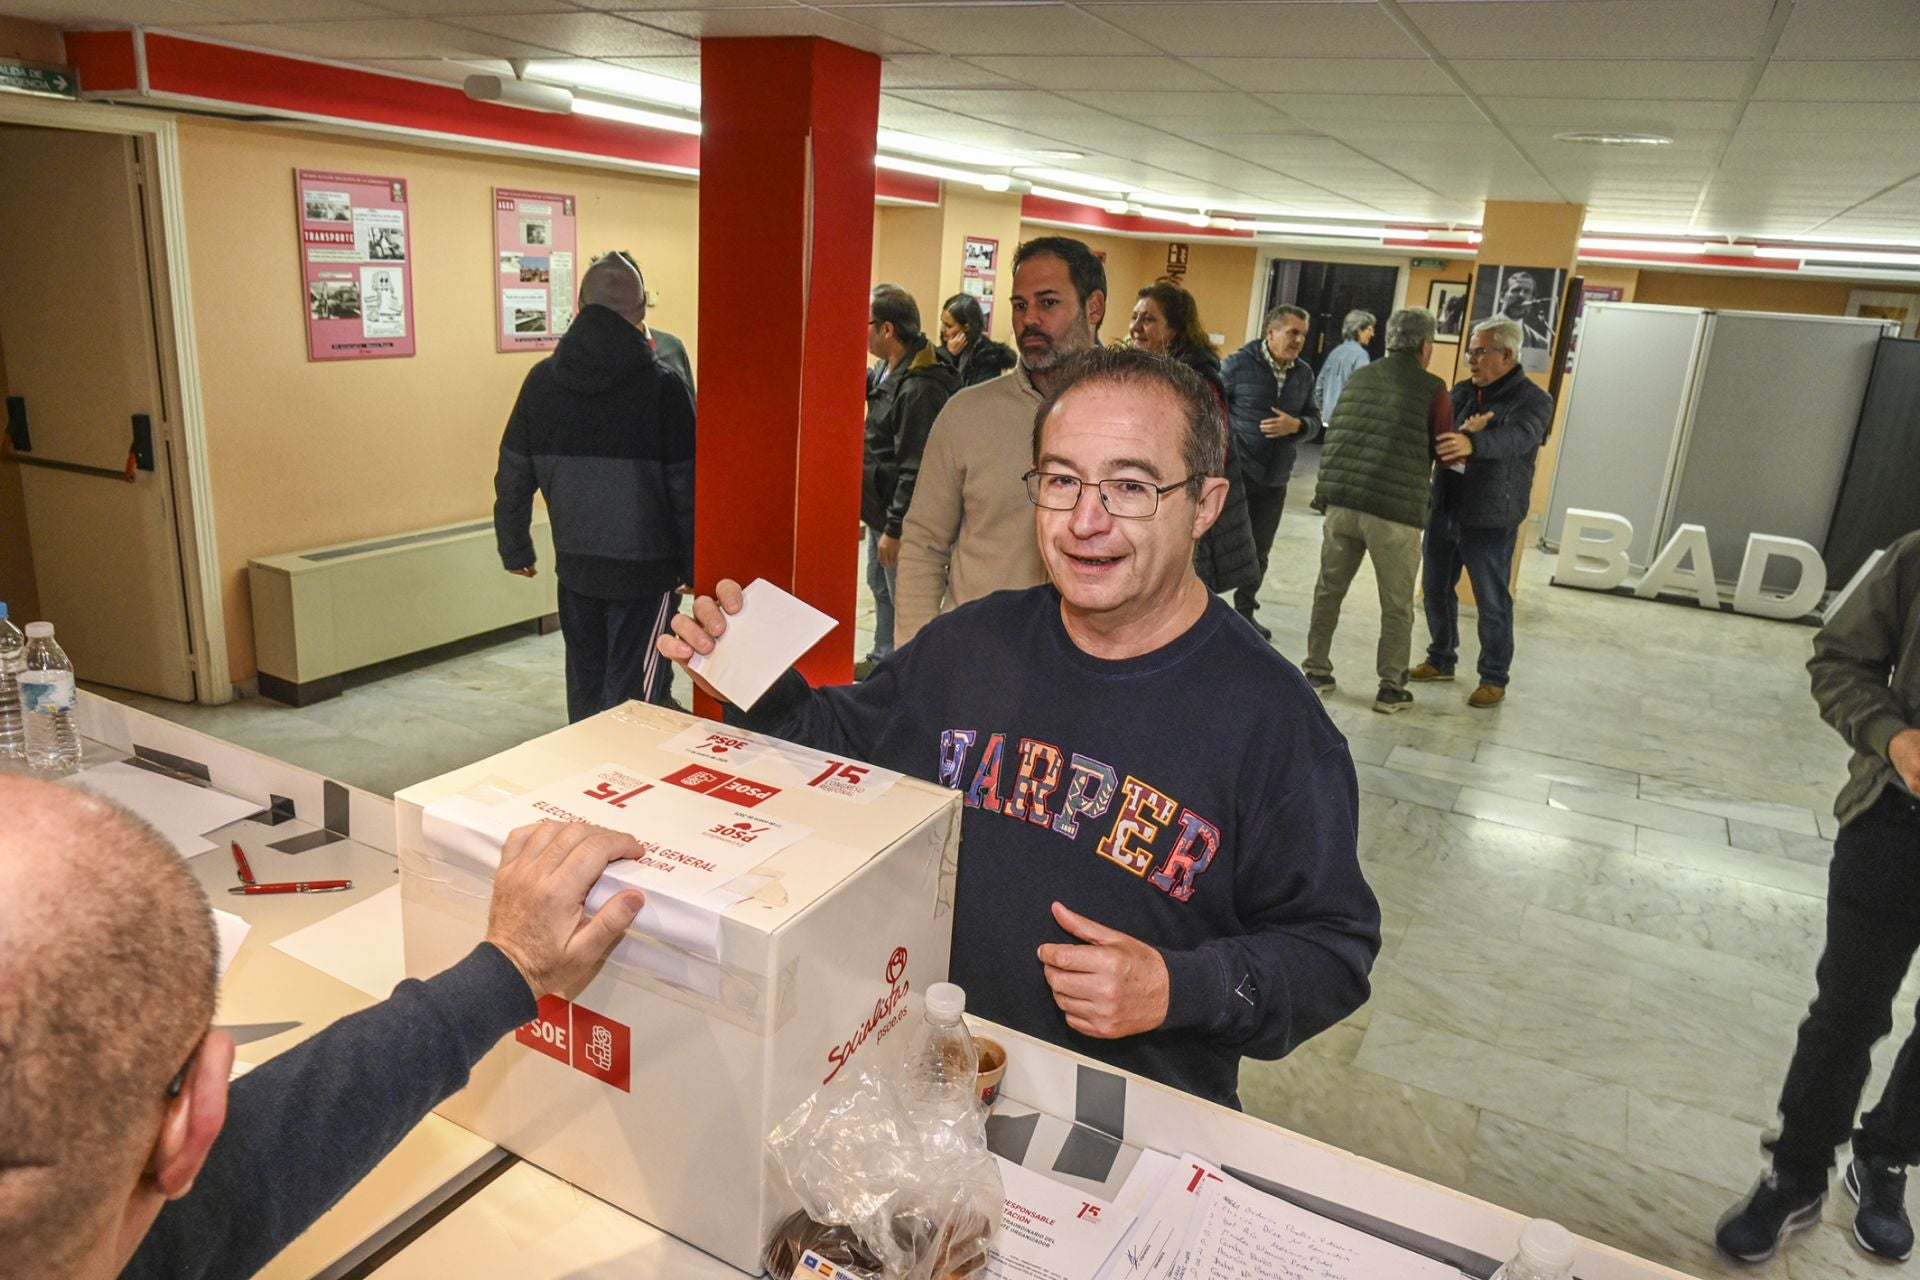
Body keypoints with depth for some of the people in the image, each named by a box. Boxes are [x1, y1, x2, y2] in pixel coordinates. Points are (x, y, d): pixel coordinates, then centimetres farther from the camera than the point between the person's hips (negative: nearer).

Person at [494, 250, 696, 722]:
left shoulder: (541, 380, 0)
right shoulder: (663, 387, -13)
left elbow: (513, 478, 6)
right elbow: (686, 489, -11)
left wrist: (514, 549, 18)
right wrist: (695, 567, 0)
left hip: (575, 568, 5)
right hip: (645, 568, -5)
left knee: (585, 683, 20)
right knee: (632, 698, 2)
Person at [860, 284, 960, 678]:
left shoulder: (920, 390, -25)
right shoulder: (888, 372, 5)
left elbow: (914, 471, -26)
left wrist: (895, 528, -22)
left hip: (903, 518, -10)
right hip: (881, 509, 10)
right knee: (880, 587, 23)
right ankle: (882, 660, 39)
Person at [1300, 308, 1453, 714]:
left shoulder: (1358, 378, 10)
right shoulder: (1432, 388, -4)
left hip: (1342, 502, 4)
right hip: (1395, 510, -4)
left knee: (1329, 591, 16)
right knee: (1397, 606, 8)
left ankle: (1317, 671, 21)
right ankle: (1391, 688, 15)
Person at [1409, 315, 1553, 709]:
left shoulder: (1533, 400, -9)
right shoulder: (1462, 391, 10)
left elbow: (1515, 437, -30)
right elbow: (1436, 433, 3)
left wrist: (1472, 443, -49)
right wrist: (1463, 435, -21)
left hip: (1490, 520, -6)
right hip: (1443, 510, 6)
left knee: (1492, 601, 2)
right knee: (1436, 589, 14)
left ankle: (1494, 679, 14)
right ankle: (1441, 659, 31)